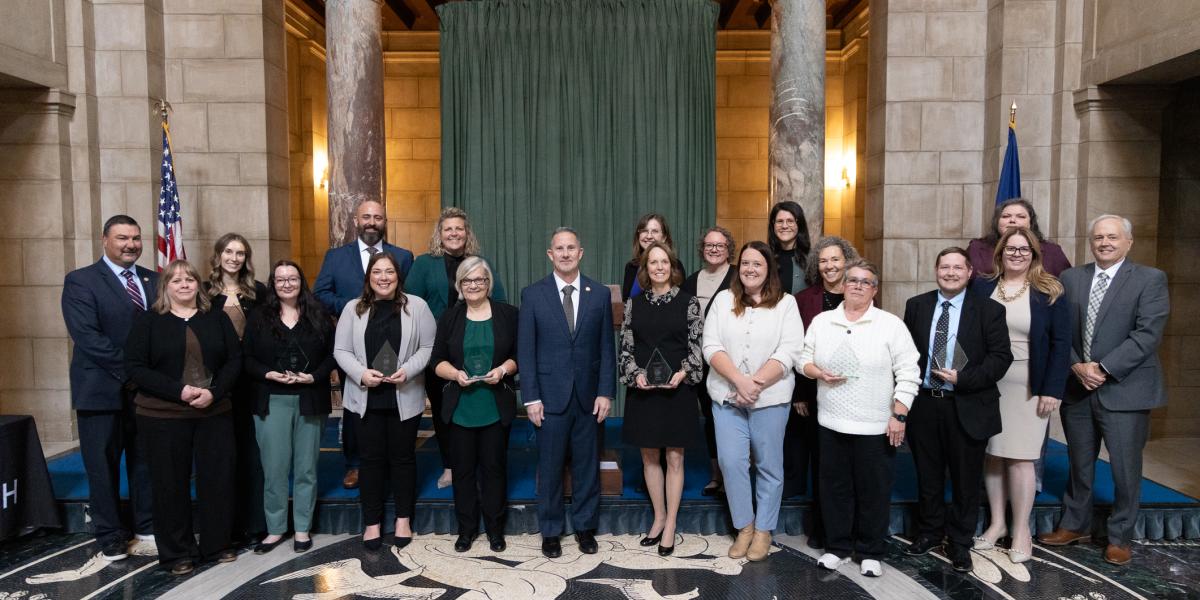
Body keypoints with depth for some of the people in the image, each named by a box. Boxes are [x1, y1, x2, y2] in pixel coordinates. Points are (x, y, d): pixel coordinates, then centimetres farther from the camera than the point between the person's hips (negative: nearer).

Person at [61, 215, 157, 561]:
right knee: (103, 467, 7)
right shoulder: (80, 281, -4)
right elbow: (86, 335, -15)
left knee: (146, 462, 13)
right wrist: (131, 369, -18)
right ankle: (110, 537, 20)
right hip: (103, 390, -4)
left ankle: (147, 526, 27)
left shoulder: (153, 281, 9)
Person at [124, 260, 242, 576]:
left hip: (215, 413, 2)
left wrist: (214, 392, -12)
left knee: (218, 478, 6)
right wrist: (179, 390, -17)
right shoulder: (148, 321, 1)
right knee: (171, 482, 5)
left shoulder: (217, 318, 8)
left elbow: (235, 359, 4)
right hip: (163, 416, -2)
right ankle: (177, 553, 19)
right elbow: (135, 366, -6)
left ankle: (217, 544, 21)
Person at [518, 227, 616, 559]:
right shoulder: (533, 294, -1)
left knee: (587, 465, 11)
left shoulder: (600, 293, 3)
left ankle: (585, 527, 28)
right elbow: (525, 350, -2)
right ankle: (550, 531, 24)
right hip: (550, 395, -1)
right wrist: (531, 397, -7)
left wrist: (605, 393, -3)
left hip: (589, 396, 1)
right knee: (550, 467, 8)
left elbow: (607, 347, 3)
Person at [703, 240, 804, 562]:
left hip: (770, 398, -1)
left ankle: (763, 530, 22)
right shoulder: (723, 300, 6)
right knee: (731, 462, -1)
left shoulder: (785, 303, 2)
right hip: (728, 396, 1)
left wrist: (756, 383, -17)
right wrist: (739, 380, -16)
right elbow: (712, 347, -3)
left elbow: (789, 352, -8)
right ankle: (744, 526, 17)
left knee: (769, 465, 7)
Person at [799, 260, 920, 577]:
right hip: (832, 423, 3)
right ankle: (837, 547, 27)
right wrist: (819, 373, -11)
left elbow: (908, 373, -6)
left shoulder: (891, 324, -4)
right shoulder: (821, 322, 5)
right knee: (835, 487, 12)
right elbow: (804, 359, 11)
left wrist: (899, 415, -11)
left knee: (874, 490, 7)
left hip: (876, 426, -3)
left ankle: (871, 553, 24)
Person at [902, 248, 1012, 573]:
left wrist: (963, 379, -18)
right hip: (923, 403, 3)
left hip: (967, 408, -2)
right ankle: (929, 532, 33)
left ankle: (959, 542, 25)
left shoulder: (989, 310, -3)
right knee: (927, 475, 15)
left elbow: (1001, 357, -8)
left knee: (966, 479, 9)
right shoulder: (916, 305, 6)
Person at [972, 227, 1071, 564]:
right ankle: (997, 522, 22)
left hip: (1029, 389, -2)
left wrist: (1052, 390, -10)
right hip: (988, 386, 3)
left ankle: (1021, 530, 13)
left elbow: (1061, 343, -4)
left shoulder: (1048, 292, -2)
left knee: (1020, 458, -1)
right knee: (992, 454, 9)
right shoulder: (982, 288, 4)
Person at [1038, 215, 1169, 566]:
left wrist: (1104, 369, -18)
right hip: (1076, 388, 3)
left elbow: (1148, 334, -13)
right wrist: (1076, 366, -11)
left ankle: (1120, 537, 23)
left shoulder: (1151, 280, -4)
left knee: (1125, 467, 5)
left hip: (1125, 389, -3)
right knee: (1079, 464, 15)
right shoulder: (1070, 278, 7)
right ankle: (1075, 525, 32)